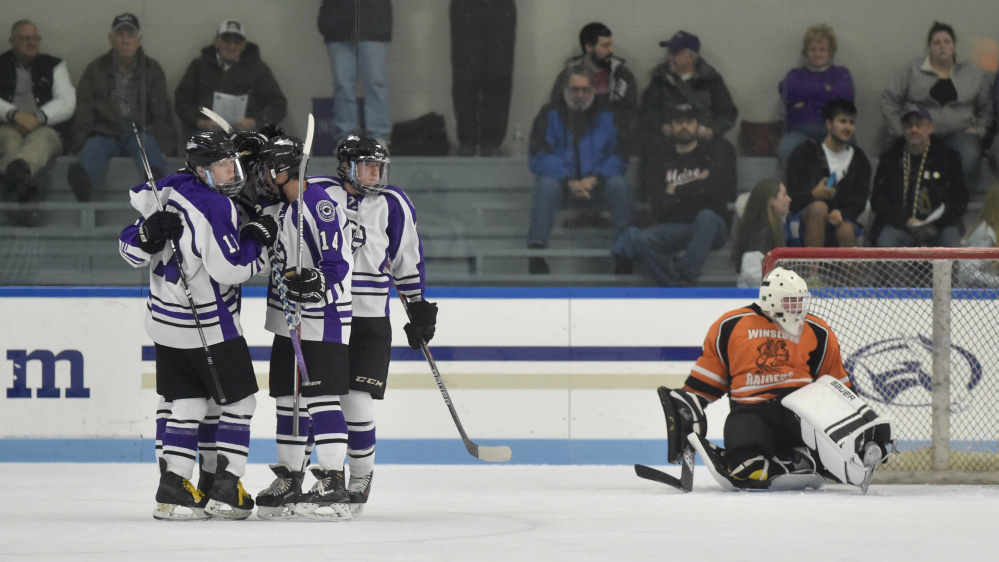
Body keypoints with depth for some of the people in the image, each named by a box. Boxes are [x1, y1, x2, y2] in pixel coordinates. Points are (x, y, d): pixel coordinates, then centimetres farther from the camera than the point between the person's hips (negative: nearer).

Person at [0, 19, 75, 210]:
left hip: (46, 128, -1)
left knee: (41, 138, -38)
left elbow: (67, 103, 6)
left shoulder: (54, 66, 21)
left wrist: (38, 118, -11)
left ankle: (16, 170, -76)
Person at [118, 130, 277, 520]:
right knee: (238, 400, 5)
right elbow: (229, 269, -23)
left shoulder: (168, 192, 5)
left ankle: (172, 486, 6)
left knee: (184, 401, 12)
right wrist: (256, 239, -8)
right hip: (207, 325, -8)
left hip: (165, 319, 8)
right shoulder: (215, 207, -21)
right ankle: (225, 490, 2)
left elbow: (130, 249, 5)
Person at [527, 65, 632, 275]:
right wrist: (570, 182, -20)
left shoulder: (606, 117, 9)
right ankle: (536, 252, -42)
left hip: (596, 183, 1)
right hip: (562, 181, -1)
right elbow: (540, 157, -6)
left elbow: (617, 157, 2)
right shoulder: (550, 114, 4)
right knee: (547, 185, -35)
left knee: (620, 185, -29)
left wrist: (594, 179, -18)